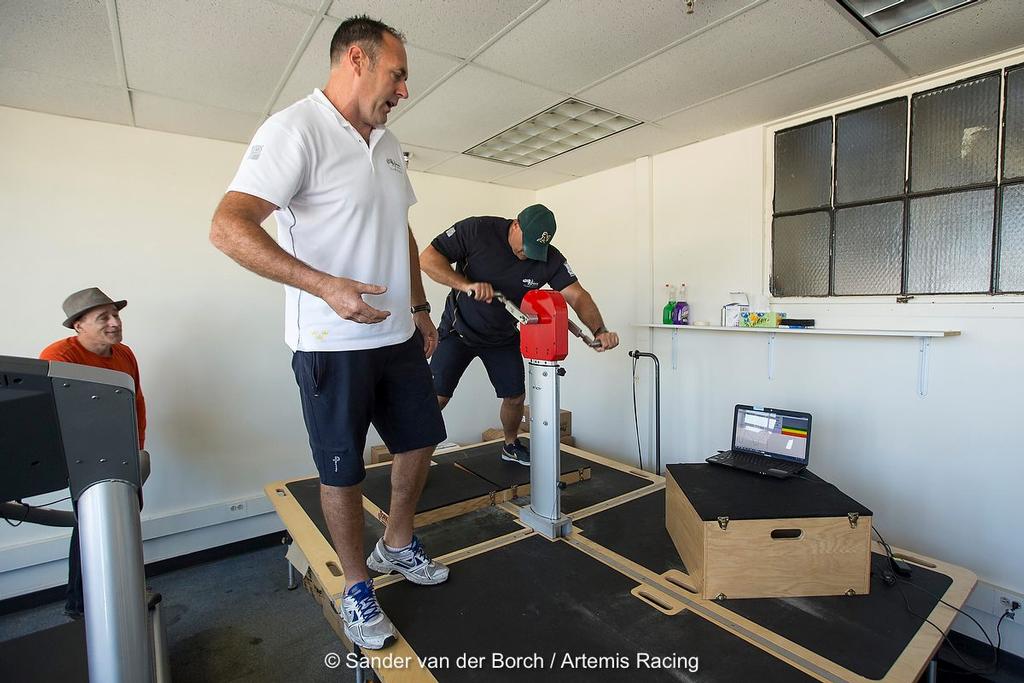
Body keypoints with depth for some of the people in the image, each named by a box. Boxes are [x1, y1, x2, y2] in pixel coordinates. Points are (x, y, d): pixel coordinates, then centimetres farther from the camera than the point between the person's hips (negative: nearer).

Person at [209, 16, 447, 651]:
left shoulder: (387, 143, 13)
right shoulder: (296, 129, -12)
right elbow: (228, 227, -21)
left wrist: (420, 307, 18)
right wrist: (326, 285, -30)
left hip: (398, 336, 8)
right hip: (333, 344, -8)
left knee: (420, 440, 17)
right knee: (343, 472, 7)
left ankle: (398, 545, 41)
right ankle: (357, 587, 30)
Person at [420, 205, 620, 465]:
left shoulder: (550, 259, -15)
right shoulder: (477, 230, -23)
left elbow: (577, 296, -20)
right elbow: (428, 258, -23)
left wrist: (599, 331, -38)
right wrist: (467, 285, -37)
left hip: (504, 337, 3)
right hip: (459, 329, -3)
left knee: (515, 397, 6)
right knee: (437, 396, -7)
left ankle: (511, 446, 35)